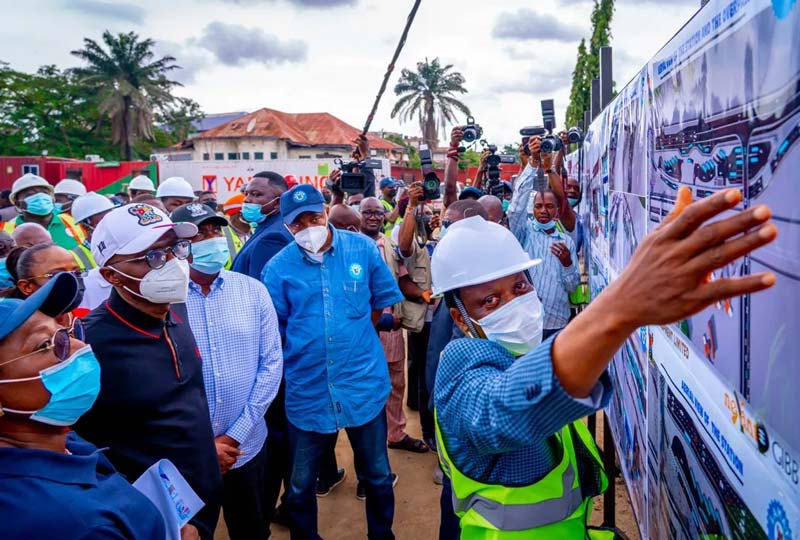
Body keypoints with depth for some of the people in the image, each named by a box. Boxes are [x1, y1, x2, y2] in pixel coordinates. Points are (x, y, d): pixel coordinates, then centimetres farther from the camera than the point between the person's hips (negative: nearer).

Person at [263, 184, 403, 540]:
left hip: (364, 383, 1)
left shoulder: (362, 248, -4)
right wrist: (306, 350, 3)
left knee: (377, 475, 18)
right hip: (306, 389, 0)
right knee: (300, 484, 16)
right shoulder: (278, 266, -6)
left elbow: (383, 299, 8)